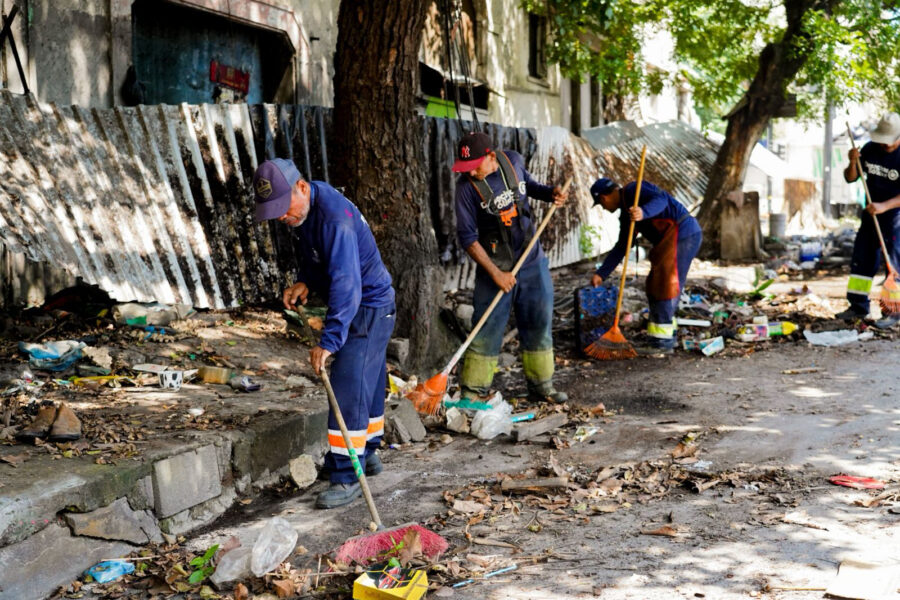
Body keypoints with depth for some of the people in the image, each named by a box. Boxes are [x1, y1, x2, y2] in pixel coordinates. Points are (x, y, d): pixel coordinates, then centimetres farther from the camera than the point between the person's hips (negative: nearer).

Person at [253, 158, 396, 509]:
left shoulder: (335, 218, -31)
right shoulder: (301, 210, 1)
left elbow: (346, 285, -36)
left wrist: (329, 340, -39)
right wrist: (304, 282, -2)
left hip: (369, 307, -9)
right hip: (353, 307, 10)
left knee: (348, 388, -13)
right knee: (367, 382, 20)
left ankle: (347, 479, -9)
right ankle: (367, 454, 35)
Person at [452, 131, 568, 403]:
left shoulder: (513, 161, -4)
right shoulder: (467, 186, -16)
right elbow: (467, 237, -15)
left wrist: (550, 193, -3)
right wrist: (495, 273, -19)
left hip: (533, 262, 4)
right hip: (497, 268, -4)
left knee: (539, 325, 12)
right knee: (487, 331, -3)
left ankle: (541, 385, 26)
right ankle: (472, 393, 8)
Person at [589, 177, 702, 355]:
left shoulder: (632, 190, -7)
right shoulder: (626, 213, 21)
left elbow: (661, 199, -24)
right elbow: (621, 247, 24)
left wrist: (644, 212, -43)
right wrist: (601, 274, 23)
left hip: (682, 232, -10)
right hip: (668, 240, 10)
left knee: (666, 286, -11)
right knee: (654, 287, 12)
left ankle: (663, 342, -10)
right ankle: (658, 338, 17)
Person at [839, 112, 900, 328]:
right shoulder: (870, 150, 0)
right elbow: (850, 178, 6)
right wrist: (853, 162, -14)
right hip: (871, 214, 6)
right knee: (861, 259, 9)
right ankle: (858, 306, 19)